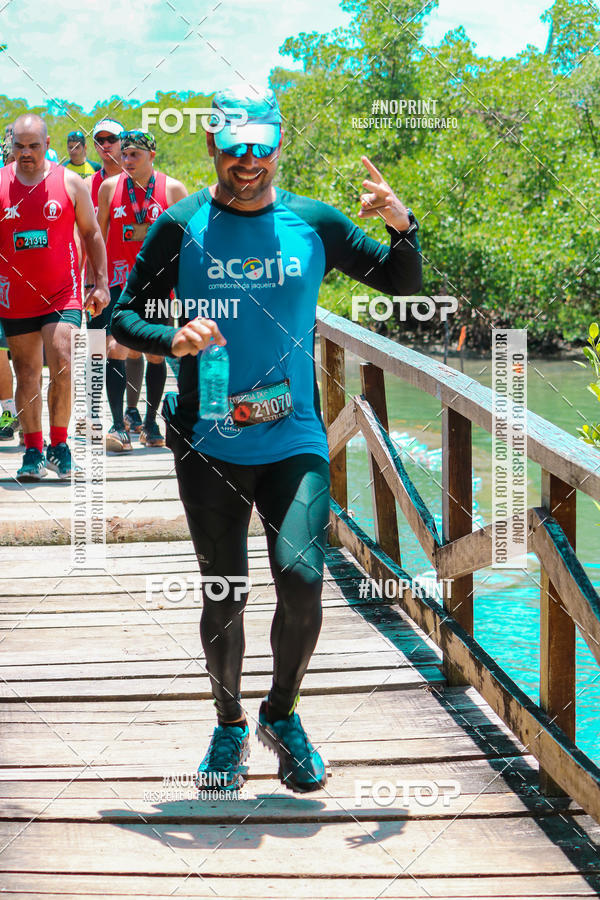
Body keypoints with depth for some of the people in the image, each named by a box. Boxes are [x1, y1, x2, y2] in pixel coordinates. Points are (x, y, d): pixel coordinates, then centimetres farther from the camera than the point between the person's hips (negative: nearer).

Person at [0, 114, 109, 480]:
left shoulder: (70, 182, 0)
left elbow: (92, 233, 8)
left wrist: (101, 282, 5)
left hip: (63, 292, -1)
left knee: (62, 364, -15)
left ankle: (59, 444, 0)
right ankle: (33, 450, 16)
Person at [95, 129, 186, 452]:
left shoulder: (172, 189, 0)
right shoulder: (110, 186, 3)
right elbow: (98, 234, 11)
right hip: (120, 279, 0)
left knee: (156, 353, 7)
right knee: (115, 347, -14)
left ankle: (151, 423, 22)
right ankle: (118, 427, -14)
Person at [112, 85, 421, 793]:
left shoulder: (314, 223, 3)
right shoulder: (181, 228, 0)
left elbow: (402, 283, 11)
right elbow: (124, 317, 3)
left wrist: (402, 225, -9)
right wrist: (172, 340, -18)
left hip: (294, 440, 0)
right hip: (208, 443, 0)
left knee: (302, 583, -13)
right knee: (224, 596, 6)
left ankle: (282, 715, 13)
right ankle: (229, 726, 29)